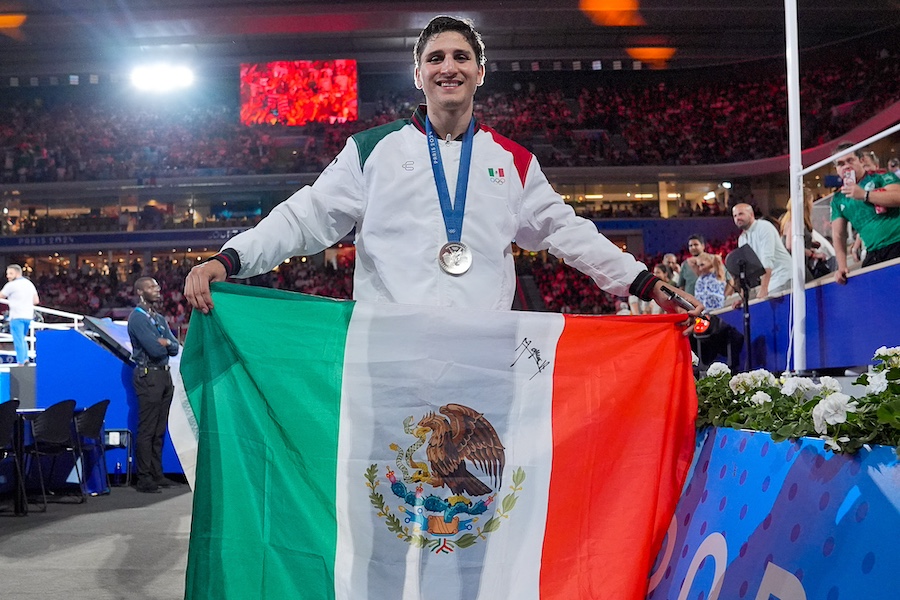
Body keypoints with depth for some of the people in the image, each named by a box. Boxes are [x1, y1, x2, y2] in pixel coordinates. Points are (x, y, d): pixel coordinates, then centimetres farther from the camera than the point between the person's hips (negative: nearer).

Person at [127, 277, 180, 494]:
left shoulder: (159, 318, 19)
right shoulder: (137, 317, -8)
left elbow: (174, 348, 10)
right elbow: (155, 349, -18)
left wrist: (165, 343, -11)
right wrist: (165, 344, 3)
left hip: (164, 375, 8)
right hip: (148, 376, -8)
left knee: (159, 430, 10)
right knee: (147, 430, -6)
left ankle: (157, 475, 15)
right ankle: (144, 479, -3)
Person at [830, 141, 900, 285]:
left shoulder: (881, 177, 5)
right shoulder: (838, 199, 16)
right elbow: (838, 235, 12)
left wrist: (864, 195, -16)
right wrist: (842, 266, 0)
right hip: (874, 255, 5)